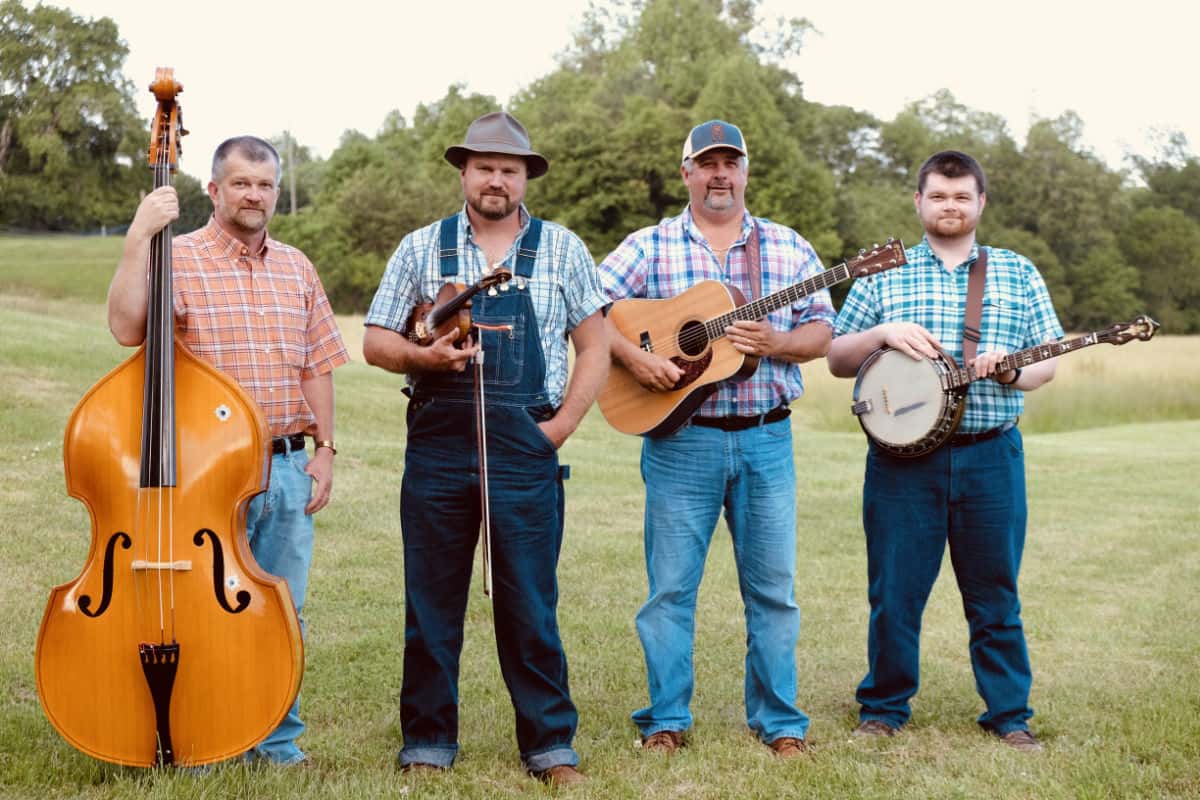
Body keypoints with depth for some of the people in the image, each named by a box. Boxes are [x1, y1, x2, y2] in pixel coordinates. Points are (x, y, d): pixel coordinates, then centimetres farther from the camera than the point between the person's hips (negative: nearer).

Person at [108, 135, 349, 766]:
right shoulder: (178, 258, -3)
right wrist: (138, 238, -22)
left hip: (288, 467, 5)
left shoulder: (296, 269, 13)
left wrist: (324, 448, 8)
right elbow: (127, 327, -20)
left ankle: (277, 740, 24)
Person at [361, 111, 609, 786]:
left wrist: (563, 422, -3)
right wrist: (425, 357, -11)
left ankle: (552, 746, 12)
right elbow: (376, 342, 9)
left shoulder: (561, 248, 8)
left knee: (531, 605, 1)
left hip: (526, 448, -1)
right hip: (438, 444, 1)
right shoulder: (423, 247, 10)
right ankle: (428, 742, 18)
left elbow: (595, 346, 8)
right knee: (431, 602, 7)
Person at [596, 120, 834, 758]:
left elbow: (822, 332, 6)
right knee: (670, 585, 4)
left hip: (766, 439, 2)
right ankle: (666, 718, 15)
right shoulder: (649, 246, 3)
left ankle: (778, 719, 18)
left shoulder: (789, 248, 9)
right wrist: (633, 357, -17)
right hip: (680, 437, -1)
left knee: (773, 585, 7)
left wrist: (777, 341, -13)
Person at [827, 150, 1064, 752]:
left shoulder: (1018, 274, 11)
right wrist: (883, 333, -11)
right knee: (894, 593, 4)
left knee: (995, 595, 7)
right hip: (902, 458, 0)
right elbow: (836, 360, 7)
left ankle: (1009, 714, 20)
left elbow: (1047, 361, 9)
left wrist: (1011, 372, -12)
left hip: (990, 456, 1)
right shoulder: (882, 275, 8)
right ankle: (883, 707, 21)